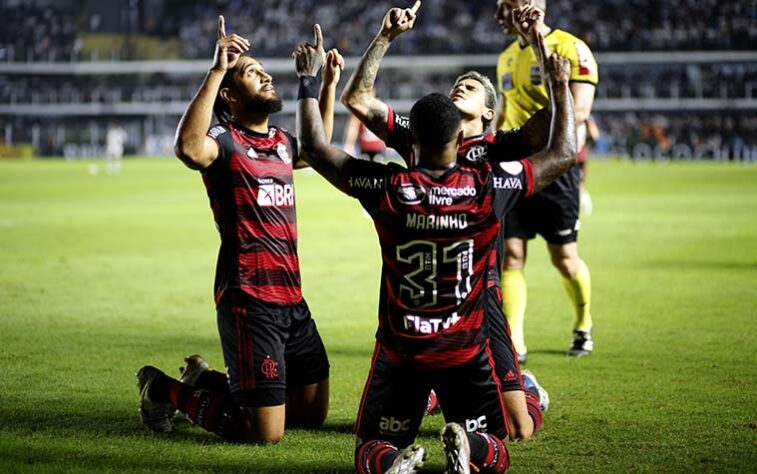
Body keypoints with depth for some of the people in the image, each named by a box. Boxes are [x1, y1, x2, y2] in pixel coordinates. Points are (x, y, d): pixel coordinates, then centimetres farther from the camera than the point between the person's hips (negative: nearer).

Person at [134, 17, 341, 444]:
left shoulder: (282, 142, 15)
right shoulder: (224, 140, -9)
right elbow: (190, 149, -35)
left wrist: (328, 85, 31)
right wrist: (216, 71, -34)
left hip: (292, 299, 8)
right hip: (249, 301, -8)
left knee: (313, 413, 18)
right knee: (266, 432, -9)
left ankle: (207, 379, 33)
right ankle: (169, 391, 13)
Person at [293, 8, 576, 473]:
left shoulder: (387, 189, -13)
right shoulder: (490, 188, -11)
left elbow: (314, 147, 0)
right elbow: (563, 155, 3)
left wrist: (308, 79, 10)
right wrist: (561, 86, 15)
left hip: (400, 351, 0)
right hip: (468, 352, 0)